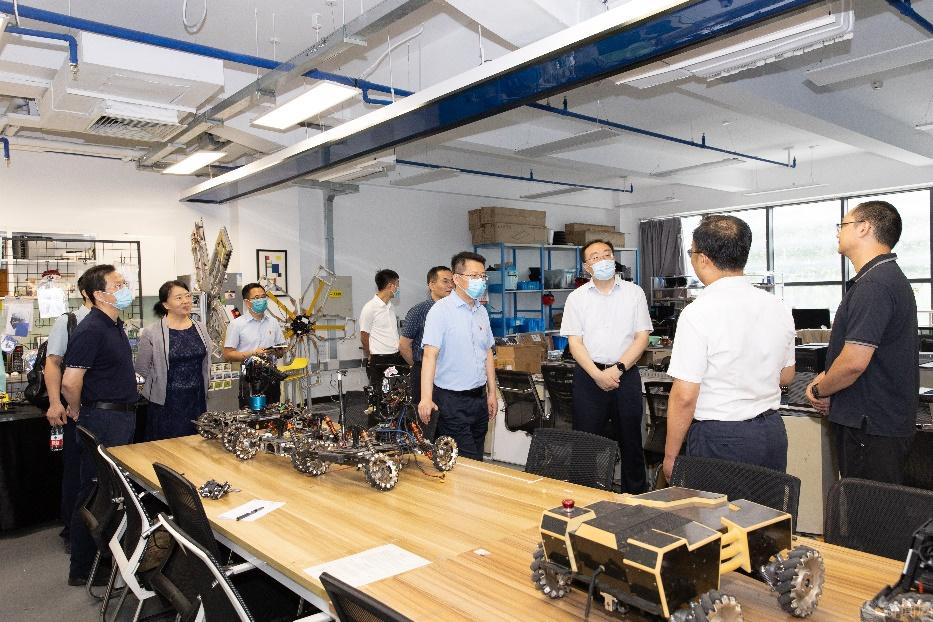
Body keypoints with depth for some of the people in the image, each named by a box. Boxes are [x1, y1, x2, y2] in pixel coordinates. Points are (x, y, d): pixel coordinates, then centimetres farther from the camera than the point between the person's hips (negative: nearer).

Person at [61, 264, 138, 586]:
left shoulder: (116, 325, 12)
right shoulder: (91, 330, -19)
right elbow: (70, 382, -24)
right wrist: (77, 413, -7)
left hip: (122, 417, 9)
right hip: (103, 421, -9)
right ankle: (82, 570, 14)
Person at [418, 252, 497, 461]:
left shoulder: (481, 311, 11)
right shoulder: (441, 310, -11)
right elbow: (430, 354, -19)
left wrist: (492, 393, 17)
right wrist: (426, 398, -27)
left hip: (479, 397, 7)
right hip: (452, 399, -7)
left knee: (478, 458, 13)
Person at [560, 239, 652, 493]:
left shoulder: (634, 293, 4)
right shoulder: (577, 298, 4)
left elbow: (642, 337, 0)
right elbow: (574, 342, -1)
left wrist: (618, 369, -11)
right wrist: (598, 375, -13)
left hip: (625, 374, 0)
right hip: (588, 375, 0)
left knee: (631, 439, 8)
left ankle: (636, 493, 23)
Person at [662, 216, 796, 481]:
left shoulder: (698, 313, -18)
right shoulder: (779, 307, 3)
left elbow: (684, 397, -18)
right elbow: (786, 377, 15)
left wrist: (670, 455, -8)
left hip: (719, 439, -6)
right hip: (773, 433, 7)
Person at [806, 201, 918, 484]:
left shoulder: (874, 285, -20)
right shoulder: (890, 277, 16)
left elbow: (854, 362, -26)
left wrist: (820, 391, -7)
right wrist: (825, 377, 7)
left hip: (870, 426, -11)